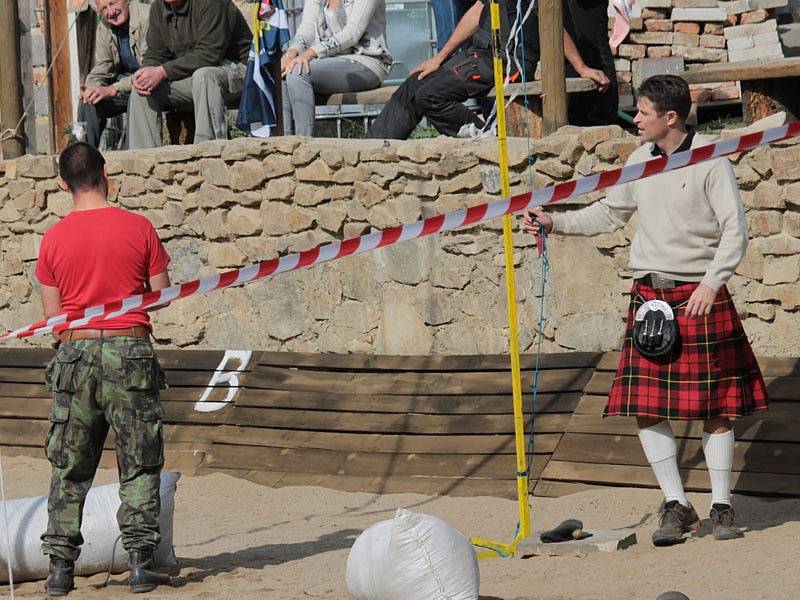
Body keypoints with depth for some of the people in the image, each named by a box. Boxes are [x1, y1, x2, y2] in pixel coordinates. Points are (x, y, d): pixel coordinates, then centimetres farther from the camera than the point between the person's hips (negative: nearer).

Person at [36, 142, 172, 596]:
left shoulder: (54, 239, 1)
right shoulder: (137, 227, -3)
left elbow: (52, 313, 3)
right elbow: (162, 294, 1)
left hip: (75, 353, 2)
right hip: (130, 349, -2)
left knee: (69, 468, 9)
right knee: (139, 465, 5)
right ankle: (140, 559, -2)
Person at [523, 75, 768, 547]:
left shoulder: (710, 161, -9)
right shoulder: (642, 158, 9)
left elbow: (735, 231, -10)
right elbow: (611, 213, 22)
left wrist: (711, 283, -19)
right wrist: (555, 222, 13)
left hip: (700, 296, -5)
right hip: (650, 293, 5)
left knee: (715, 406, 1)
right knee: (645, 406, -1)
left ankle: (722, 506, 13)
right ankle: (677, 506, 9)